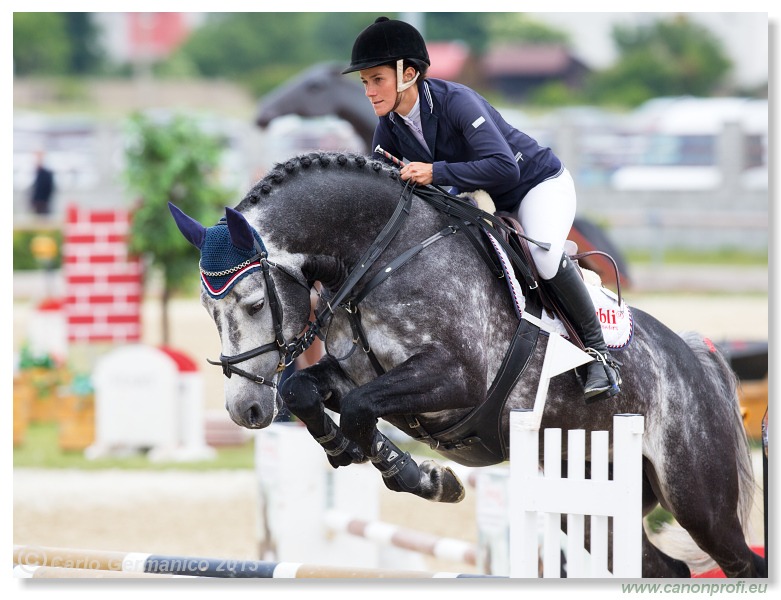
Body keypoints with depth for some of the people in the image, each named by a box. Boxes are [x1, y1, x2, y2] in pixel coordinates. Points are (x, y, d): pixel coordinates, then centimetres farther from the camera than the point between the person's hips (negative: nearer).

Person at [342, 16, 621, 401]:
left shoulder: (456, 101, -31)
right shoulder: (390, 128, -9)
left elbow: (505, 167, -42)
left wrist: (435, 173, -46)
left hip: (538, 184, -8)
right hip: (481, 202, 8)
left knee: (545, 258, -33)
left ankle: (598, 351, -17)